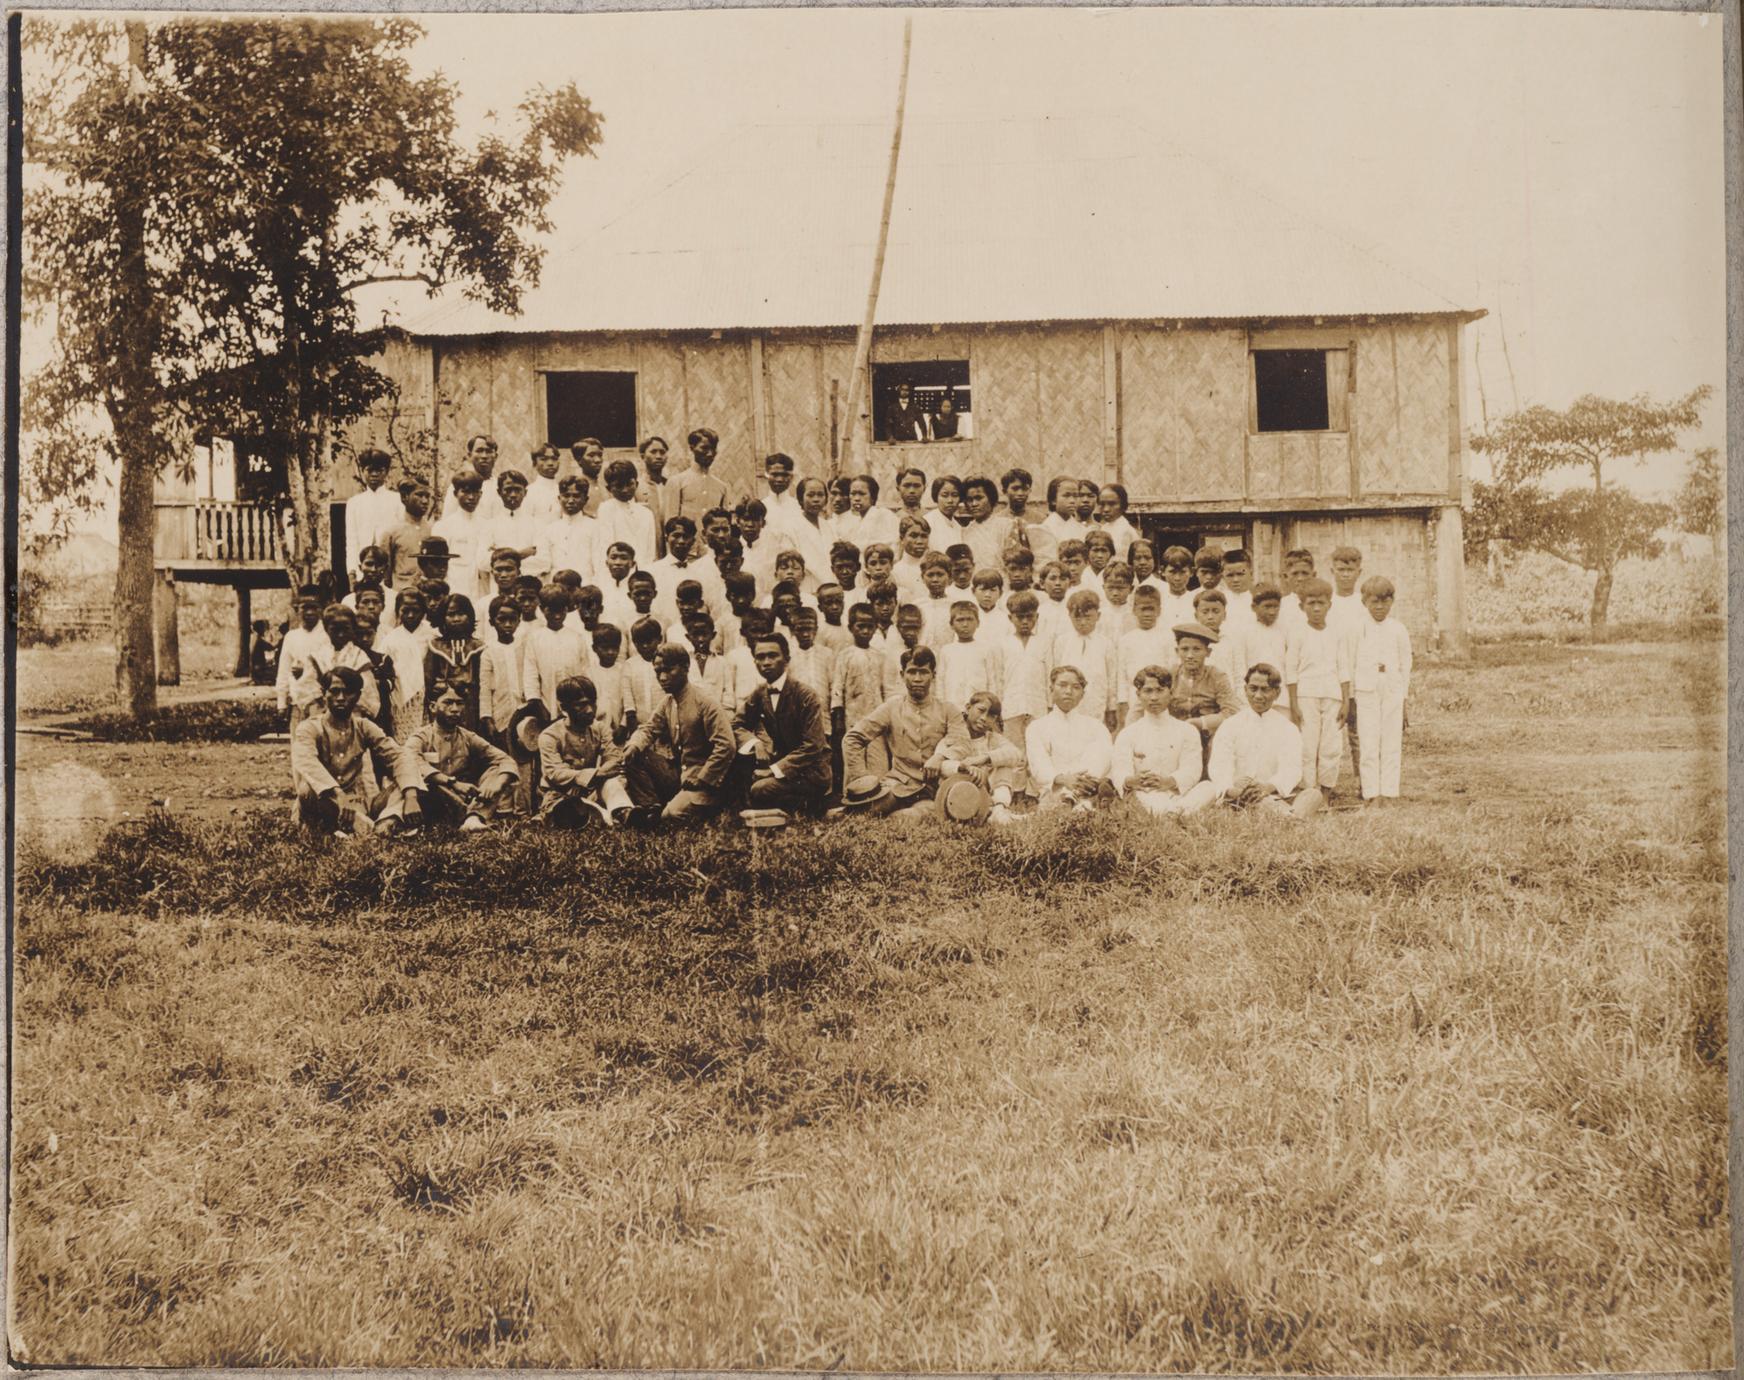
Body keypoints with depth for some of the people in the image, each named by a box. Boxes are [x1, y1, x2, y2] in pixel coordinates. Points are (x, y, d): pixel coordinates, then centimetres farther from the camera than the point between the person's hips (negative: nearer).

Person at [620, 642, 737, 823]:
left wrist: (702, 781, -19)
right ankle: (650, 809, -5)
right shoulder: (668, 701, 9)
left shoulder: (704, 700, -15)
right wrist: (634, 746, -15)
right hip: (676, 773, 8)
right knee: (633, 757, -5)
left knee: (672, 815, -31)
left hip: (702, 776, -8)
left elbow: (726, 746, -22)